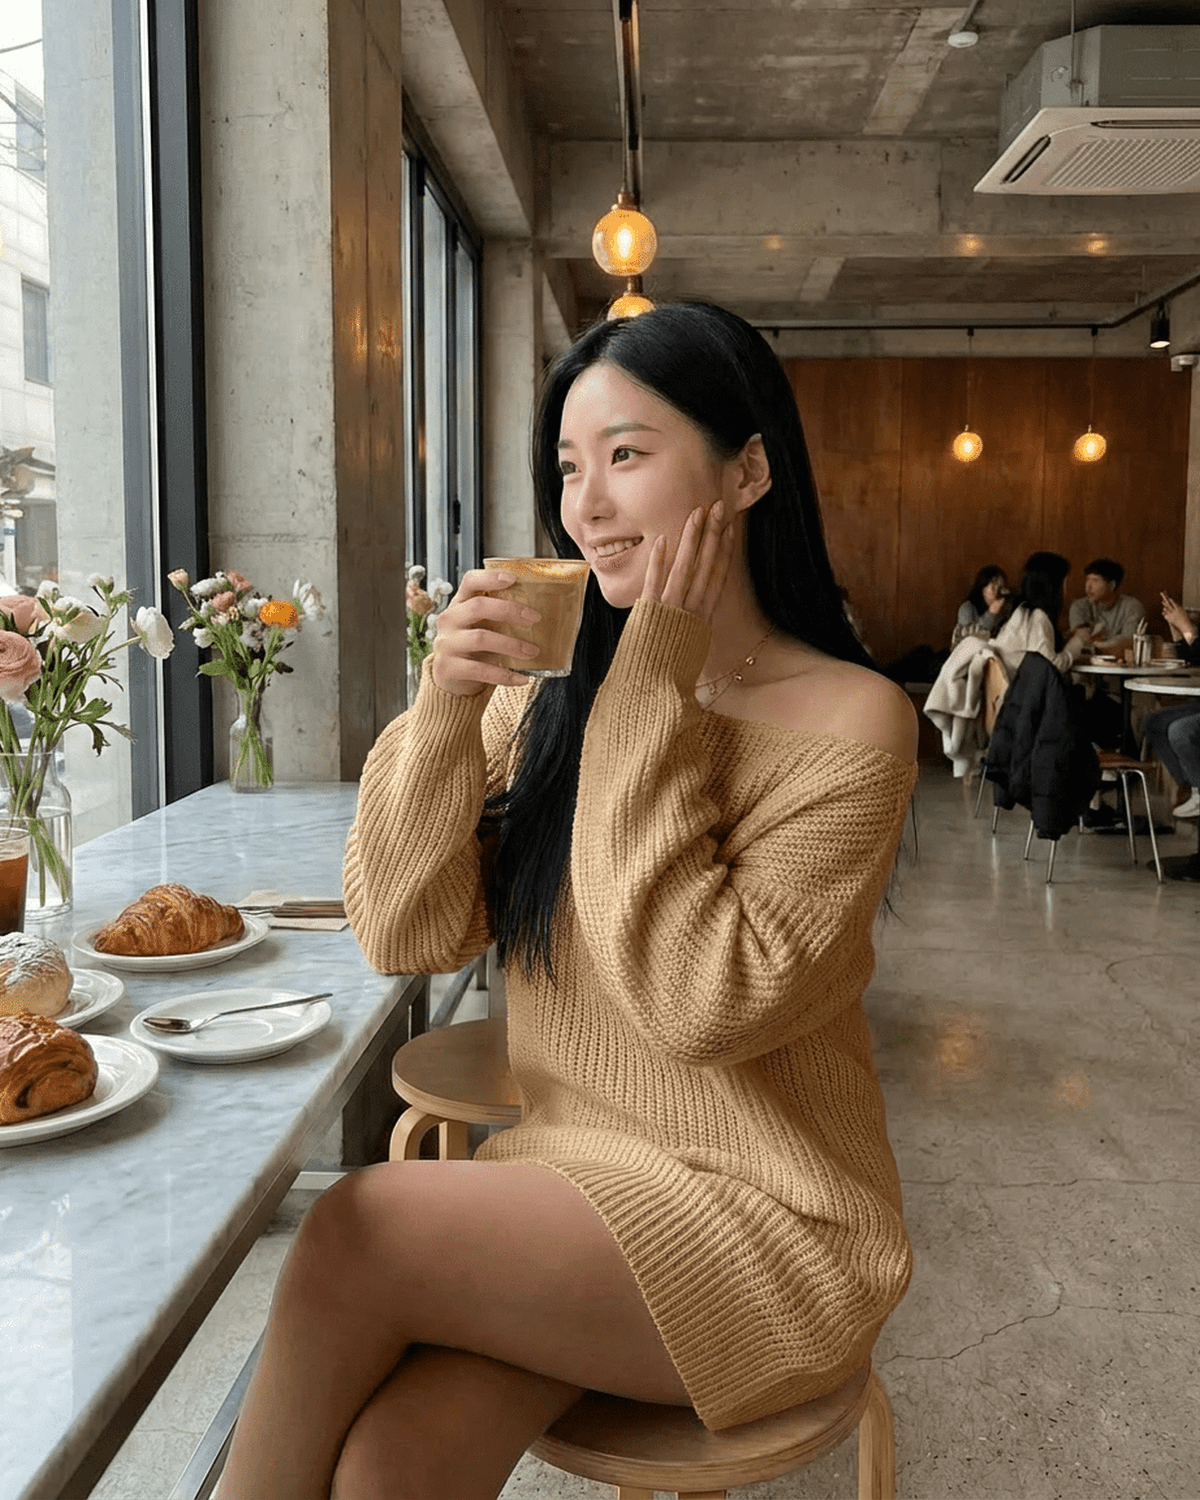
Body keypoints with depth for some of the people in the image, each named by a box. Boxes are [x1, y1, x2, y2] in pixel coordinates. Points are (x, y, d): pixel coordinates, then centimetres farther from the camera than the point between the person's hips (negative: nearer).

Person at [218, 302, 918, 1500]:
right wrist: (445, 709, -17)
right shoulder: (548, 699, 3)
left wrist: (654, 699, -19)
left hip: (762, 1224, -3)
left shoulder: (849, 722, -12)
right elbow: (409, 938, -3)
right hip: (566, 1176, 4)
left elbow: (707, 1004, -22)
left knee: (351, 1239, -20)